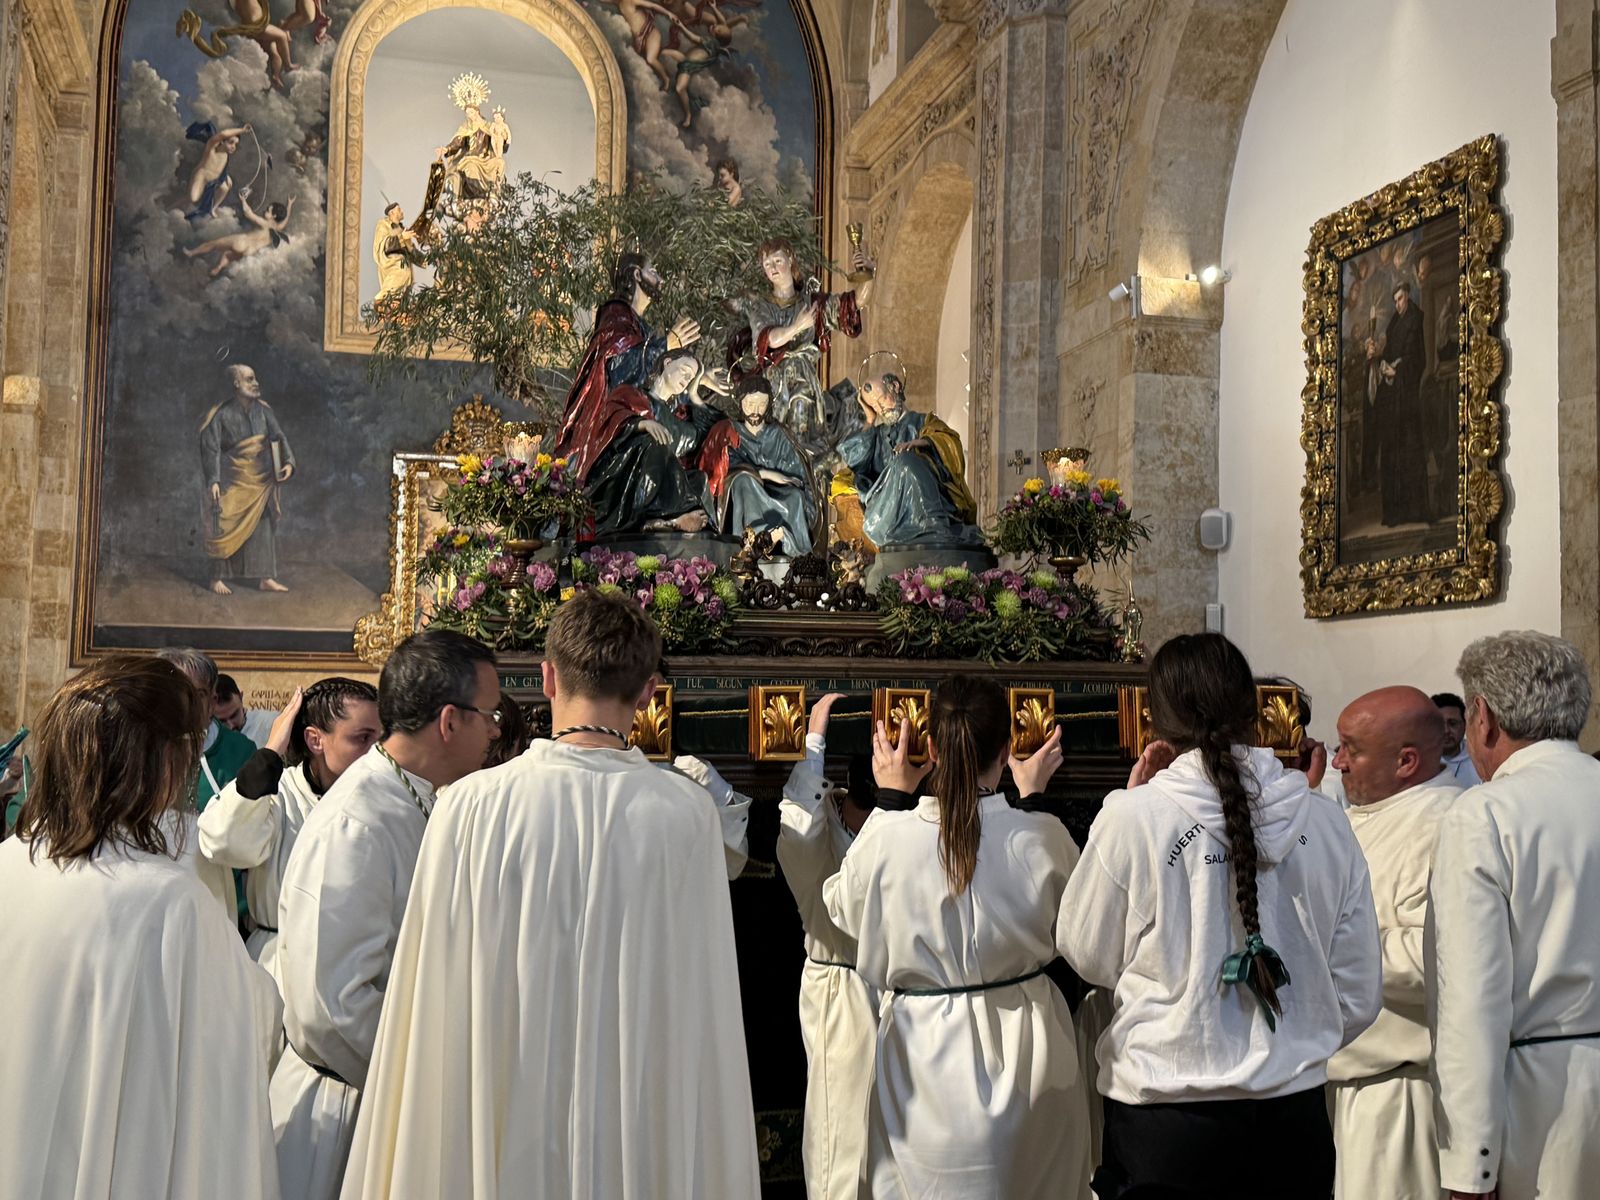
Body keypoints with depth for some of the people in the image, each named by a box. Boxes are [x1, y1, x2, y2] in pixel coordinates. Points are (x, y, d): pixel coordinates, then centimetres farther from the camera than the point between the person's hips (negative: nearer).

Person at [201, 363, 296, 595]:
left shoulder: (263, 410, 2)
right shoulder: (221, 415, -11)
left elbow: (278, 438, 8)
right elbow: (211, 449, -10)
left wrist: (288, 462, -8)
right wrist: (213, 481, -17)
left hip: (261, 480, 4)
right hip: (233, 483, -4)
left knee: (264, 527, 6)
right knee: (226, 529, -1)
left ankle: (265, 578, 13)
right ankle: (218, 579, 10)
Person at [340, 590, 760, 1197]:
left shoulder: (476, 802, -13)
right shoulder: (685, 812, -11)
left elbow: (435, 989, -6)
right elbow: (701, 997, -4)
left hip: (504, 1111, 0)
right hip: (644, 1122, 1)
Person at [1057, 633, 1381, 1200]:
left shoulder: (1133, 818, -15)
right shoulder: (1325, 822, -4)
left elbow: (1088, 957, 1)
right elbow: (1358, 998, 3)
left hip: (1164, 1131, -3)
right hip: (1294, 1121, 3)